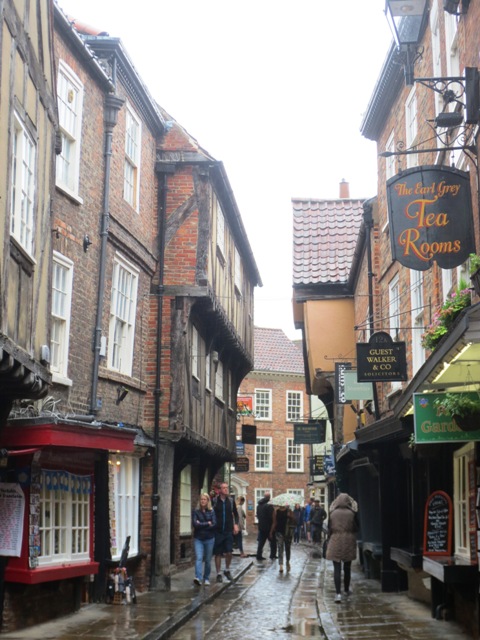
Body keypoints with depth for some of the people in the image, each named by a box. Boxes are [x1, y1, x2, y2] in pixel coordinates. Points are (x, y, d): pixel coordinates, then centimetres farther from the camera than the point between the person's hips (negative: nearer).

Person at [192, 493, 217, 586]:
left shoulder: (212, 512, 4)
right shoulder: (195, 512, 2)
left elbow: (214, 524, -7)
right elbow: (194, 524, -10)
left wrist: (201, 525, -11)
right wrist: (207, 524, -8)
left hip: (209, 539, 1)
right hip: (198, 539, -1)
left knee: (208, 560, 7)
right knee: (199, 558, -16)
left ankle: (206, 578, 18)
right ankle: (198, 577, -26)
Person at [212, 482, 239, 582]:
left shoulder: (231, 501, 5)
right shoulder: (214, 501, -4)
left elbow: (235, 514, 16)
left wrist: (236, 524, 4)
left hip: (228, 531, 2)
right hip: (217, 531, -2)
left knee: (229, 553, -3)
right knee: (218, 553, 3)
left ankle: (227, 570, 20)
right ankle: (219, 574, 14)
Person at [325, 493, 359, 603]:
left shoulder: (333, 513, -4)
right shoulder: (352, 513, -6)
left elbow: (329, 529, 1)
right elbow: (356, 528, 2)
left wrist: (329, 541, 11)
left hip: (335, 543, -1)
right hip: (349, 543, 1)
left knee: (337, 569, -2)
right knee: (347, 568, 17)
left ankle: (338, 593, -13)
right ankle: (346, 590, 32)